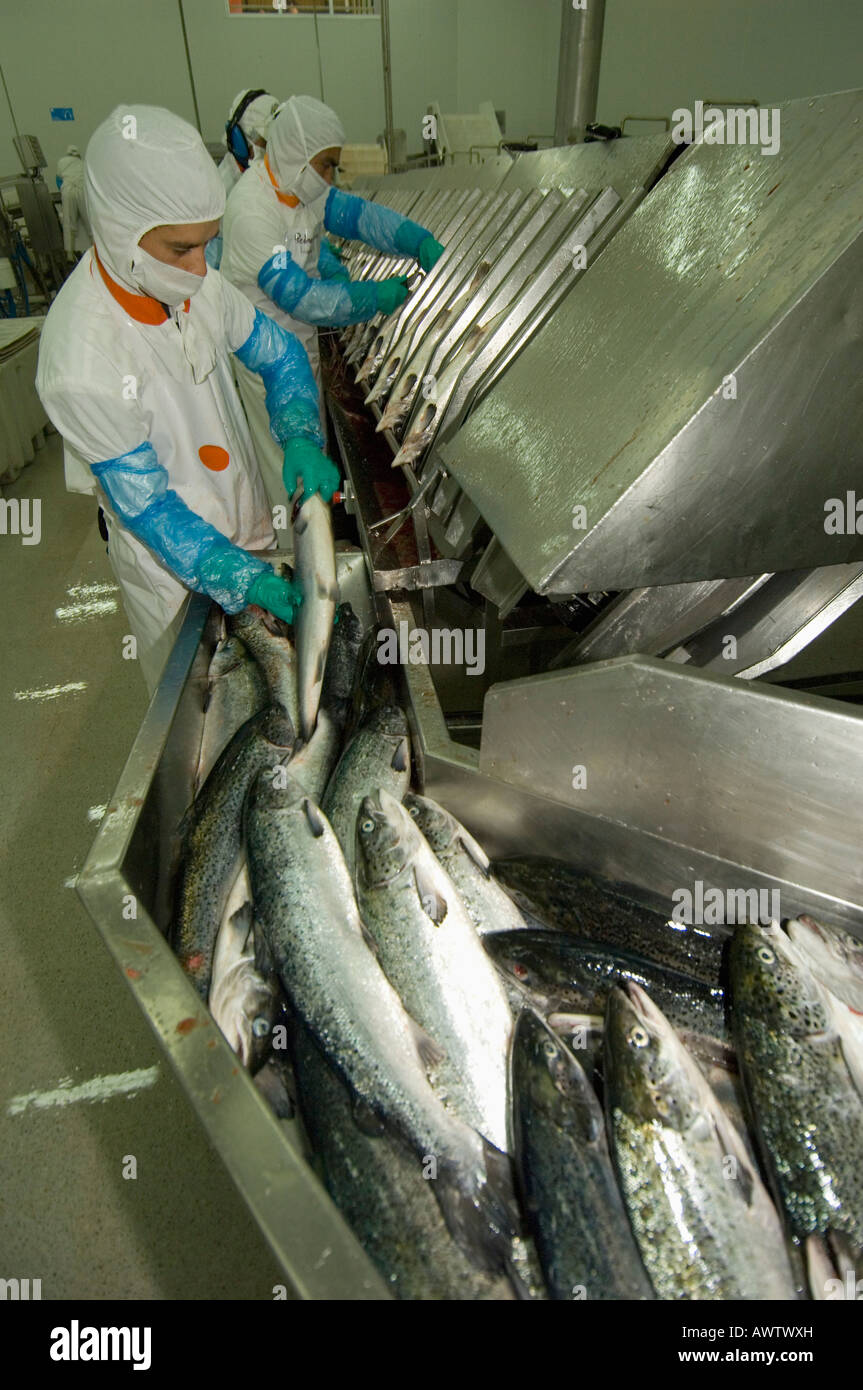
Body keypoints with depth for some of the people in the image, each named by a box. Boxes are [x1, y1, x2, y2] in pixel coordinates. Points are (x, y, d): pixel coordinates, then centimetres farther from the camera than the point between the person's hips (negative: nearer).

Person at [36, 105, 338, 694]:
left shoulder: (193, 282, -10)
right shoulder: (82, 363, -30)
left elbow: (278, 353, 2)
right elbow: (145, 504, -25)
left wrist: (301, 439, -17)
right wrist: (245, 580, -31)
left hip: (246, 520, 6)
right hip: (174, 566, -6)